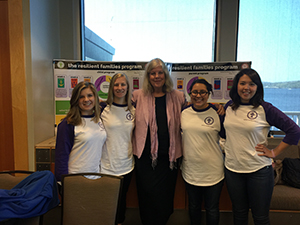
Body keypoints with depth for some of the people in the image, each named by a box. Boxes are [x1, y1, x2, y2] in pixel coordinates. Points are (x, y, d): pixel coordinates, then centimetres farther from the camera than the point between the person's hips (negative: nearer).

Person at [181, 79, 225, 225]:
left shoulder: (217, 113, -10)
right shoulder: (184, 112, -1)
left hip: (213, 170, -3)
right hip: (190, 169, 3)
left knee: (212, 209, 14)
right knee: (193, 206, 22)